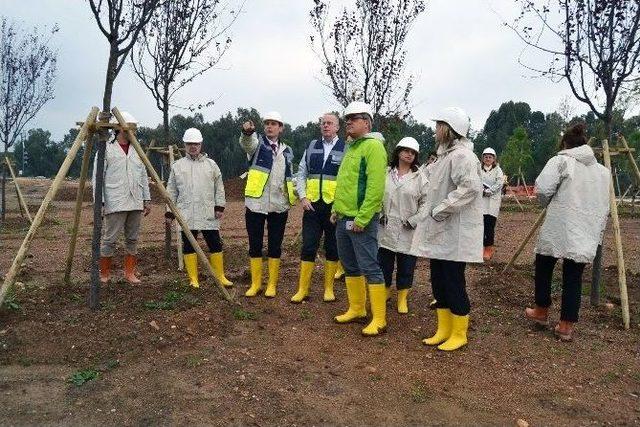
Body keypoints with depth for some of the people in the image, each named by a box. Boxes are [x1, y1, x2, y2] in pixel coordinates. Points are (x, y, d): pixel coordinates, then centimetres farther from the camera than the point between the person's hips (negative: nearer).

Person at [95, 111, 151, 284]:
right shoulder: (106, 149, -2)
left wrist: (147, 199, 11)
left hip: (135, 204, 5)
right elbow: (97, 178, -5)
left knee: (132, 239, 9)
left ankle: (129, 273, 19)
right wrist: (99, 202, -11)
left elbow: (144, 177, 16)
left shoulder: (137, 150, 14)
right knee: (110, 239, -1)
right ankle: (104, 274, 14)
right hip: (115, 204, -5)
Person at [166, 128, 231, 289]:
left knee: (215, 245, 2)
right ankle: (193, 279, 15)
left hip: (208, 214, 0)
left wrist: (219, 207, -1)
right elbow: (171, 191, 11)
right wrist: (169, 212, 7)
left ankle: (220, 277, 13)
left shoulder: (211, 164, 9)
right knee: (189, 247, 5)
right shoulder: (177, 166, 10)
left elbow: (219, 188, 9)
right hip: (186, 214, 1)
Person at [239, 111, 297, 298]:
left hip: (279, 205, 2)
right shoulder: (257, 143, 3)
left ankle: (272, 284, 19)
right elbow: (247, 142, -23)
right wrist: (247, 132, -45)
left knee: (275, 246, 7)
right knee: (255, 245, 5)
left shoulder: (287, 151, 14)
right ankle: (255, 283, 19)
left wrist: (295, 195, 6)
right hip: (256, 203, -2)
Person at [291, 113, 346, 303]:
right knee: (308, 246, 3)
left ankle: (329, 288, 20)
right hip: (312, 205, 3)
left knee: (332, 248, 8)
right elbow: (301, 173, 11)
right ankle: (303, 289, 11)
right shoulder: (312, 146, 10)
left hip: (334, 206, -2)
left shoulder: (345, 149, -1)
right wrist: (303, 197, -1)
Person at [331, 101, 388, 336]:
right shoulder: (351, 148, 17)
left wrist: (361, 218, -21)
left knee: (369, 268, -4)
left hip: (361, 220, -9)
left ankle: (379, 320, 5)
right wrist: (336, 208, 17)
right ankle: (357, 309, 29)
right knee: (350, 266, 16)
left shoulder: (373, 146, -11)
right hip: (343, 218, 9)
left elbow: (376, 187, -20)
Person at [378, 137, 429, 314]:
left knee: (406, 266, 7)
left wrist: (414, 221, -11)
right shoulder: (385, 173, 5)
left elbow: (426, 202, -3)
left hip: (408, 231, -1)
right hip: (386, 228, 1)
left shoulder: (420, 177, 0)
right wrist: (379, 216, -3)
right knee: (383, 263, 9)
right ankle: (384, 292, 30)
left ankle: (402, 298, 23)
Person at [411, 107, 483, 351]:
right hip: (439, 231, 10)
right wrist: (431, 210, 10)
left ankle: (459, 334, 17)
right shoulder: (446, 154, 16)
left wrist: (441, 209, -24)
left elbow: (471, 187, -29)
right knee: (438, 282, 14)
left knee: (454, 283, 1)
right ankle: (444, 330, 27)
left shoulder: (462, 155, -16)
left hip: (455, 234, -10)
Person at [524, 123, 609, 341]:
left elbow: (542, 189, -16)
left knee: (543, 268, 16)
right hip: (586, 233, 5)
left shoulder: (561, 161, -4)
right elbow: (604, 208, 14)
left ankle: (541, 311, 27)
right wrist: (597, 234, 18)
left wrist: (550, 204, 5)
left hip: (557, 229, -4)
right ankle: (566, 326, 12)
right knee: (573, 279, 9)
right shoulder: (603, 171, 14)